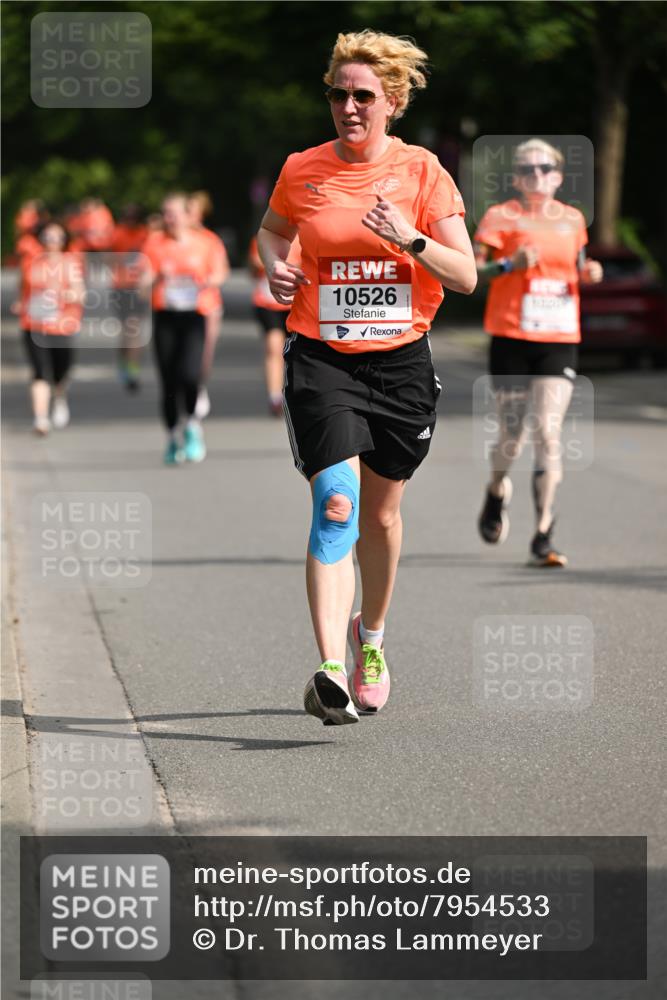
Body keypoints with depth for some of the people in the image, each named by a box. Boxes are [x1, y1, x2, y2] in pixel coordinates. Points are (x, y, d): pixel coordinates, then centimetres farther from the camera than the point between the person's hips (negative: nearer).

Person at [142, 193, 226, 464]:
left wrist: (210, 281, -11)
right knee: (169, 381, 1)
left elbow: (217, 273, 12)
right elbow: (144, 280, -3)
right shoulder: (154, 243, 3)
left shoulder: (203, 243, 4)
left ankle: (192, 425, 4)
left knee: (189, 373, -20)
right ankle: (172, 437, 17)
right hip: (164, 317, 1)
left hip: (194, 315, -1)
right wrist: (159, 277, -25)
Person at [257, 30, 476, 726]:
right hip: (321, 360, -1)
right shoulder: (301, 172, 1)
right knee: (336, 505, -18)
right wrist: (274, 268, 0)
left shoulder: (421, 172, -2)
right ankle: (331, 671, -26)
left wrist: (411, 239, -20)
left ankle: (371, 635, 41)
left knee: (380, 514, 14)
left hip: (401, 361, 1)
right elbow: (271, 230, 22)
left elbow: (465, 276, -4)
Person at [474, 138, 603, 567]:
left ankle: (544, 537, -7)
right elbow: (471, 269, -8)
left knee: (549, 434, -9)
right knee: (513, 434, 4)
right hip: (512, 338, -2)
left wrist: (589, 272, 4)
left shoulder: (573, 219, 11)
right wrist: (509, 264, -25)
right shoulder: (501, 217, -1)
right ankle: (497, 491, 39)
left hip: (560, 341, 2)